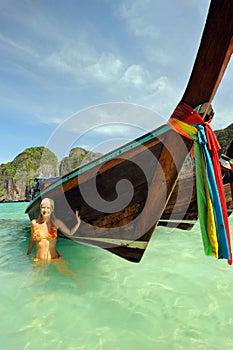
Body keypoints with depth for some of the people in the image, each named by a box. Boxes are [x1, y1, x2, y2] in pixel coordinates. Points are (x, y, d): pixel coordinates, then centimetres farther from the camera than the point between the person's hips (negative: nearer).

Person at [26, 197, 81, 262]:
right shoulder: (34, 223, -2)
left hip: (54, 258, -1)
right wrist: (27, 255, 21)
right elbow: (32, 240, 12)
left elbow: (70, 232, 3)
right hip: (39, 260, 2)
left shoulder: (56, 222, -5)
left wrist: (78, 222, -12)